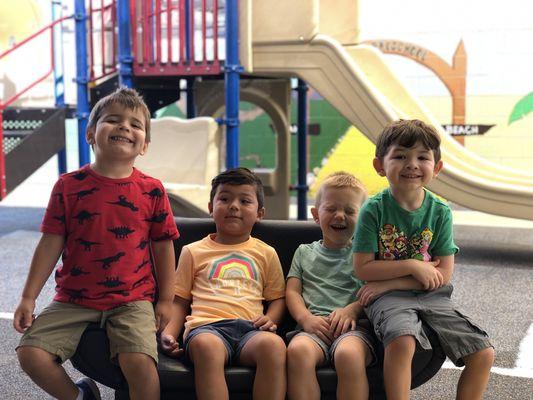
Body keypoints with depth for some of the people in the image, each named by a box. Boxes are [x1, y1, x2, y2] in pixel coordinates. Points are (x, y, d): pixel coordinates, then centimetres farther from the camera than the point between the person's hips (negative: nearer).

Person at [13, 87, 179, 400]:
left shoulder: (152, 190, -2)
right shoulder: (70, 186, 0)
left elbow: (163, 246, 4)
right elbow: (51, 244, 2)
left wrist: (166, 299, 4)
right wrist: (29, 298, 1)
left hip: (132, 300, -2)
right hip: (74, 299, 2)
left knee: (140, 362, -23)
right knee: (31, 353, -11)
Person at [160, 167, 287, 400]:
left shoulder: (266, 254, 25)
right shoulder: (193, 252, 23)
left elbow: (277, 297, 24)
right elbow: (179, 301, 21)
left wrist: (270, 319, 1)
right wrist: (168, 333, 2)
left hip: (250, 328, 1)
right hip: (207, 326, -1)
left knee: (274, 344, -35)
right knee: (206, 345, -39)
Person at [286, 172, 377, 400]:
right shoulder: (305, 252, 25)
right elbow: (292, 291, 14)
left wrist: (352, 309, -13)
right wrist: (306, 318, -6)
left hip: (353, 328, -1)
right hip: (314, 327, 1)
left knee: (349, 353, -37)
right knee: (297, 350, -35)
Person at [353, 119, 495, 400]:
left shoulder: (440, 212, 0)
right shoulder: (374, 210, -8)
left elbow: (443, 274, -2)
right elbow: (363, 268, -9)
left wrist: (389, 282, -11)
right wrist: (413, 266, -14)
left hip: (431, 296, 4)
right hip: (388, 298, -4)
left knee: (484, 354, -8)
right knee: (402, 342, -35)